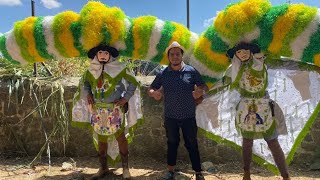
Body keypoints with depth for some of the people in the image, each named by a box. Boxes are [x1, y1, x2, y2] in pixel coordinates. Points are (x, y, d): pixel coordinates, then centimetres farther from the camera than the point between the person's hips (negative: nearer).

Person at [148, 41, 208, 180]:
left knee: (192, 144, 8)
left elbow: (204, 86, -2)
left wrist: (201, 91, -25)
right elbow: (150, 89, 2)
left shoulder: (191, 71, -5)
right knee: (172, 143, 16)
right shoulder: (163, 74, -2)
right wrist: (154, 93, -22)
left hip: (188, 116, -1)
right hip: (170, 117, 1)